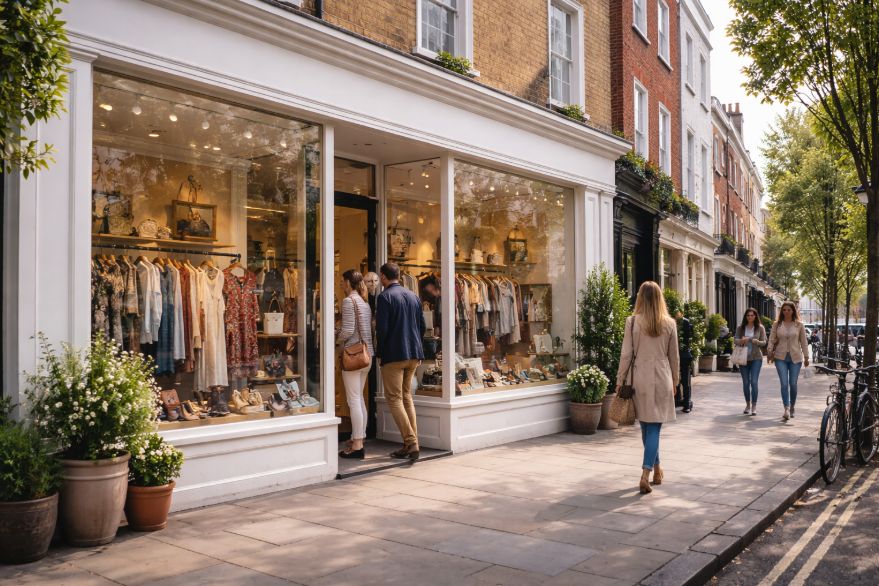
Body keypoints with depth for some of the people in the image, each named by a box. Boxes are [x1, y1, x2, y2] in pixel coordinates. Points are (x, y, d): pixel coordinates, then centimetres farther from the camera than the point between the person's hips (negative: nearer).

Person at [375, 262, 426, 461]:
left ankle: (411, 442, -10)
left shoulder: (385, 296, -9)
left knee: (394, 399, -2)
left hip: (393, 355, -7)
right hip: (413, 354, 7)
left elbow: (382, 328, -13)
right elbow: (421, 326, 14)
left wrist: (379, 354, -3)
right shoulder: (413, 296, 12)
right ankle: (411, 443, 14)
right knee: (407, 396, 15)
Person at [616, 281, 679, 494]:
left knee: (646, 427, 15)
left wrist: (620, 381, 2)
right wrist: (675, 380, 19)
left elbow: (626, 355, -5)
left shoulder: (632, 322, -6)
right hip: (662, 379, 0)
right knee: (654, 428, 1)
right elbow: (674, 356, 7)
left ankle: (657, 469, 28)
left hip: (641, 379, 0)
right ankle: (646, 474, -11)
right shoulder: (669, 324, 0)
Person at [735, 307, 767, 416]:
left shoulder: (760, 328, 2)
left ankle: (754, 406, -4)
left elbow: (764, 342, 0)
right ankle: (748, 404, 22)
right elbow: (735, 340, -1)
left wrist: (756, 341, -21)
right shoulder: (740, 328, 6)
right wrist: (741, 341, -24)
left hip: (756, 358, -2)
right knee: (745, 382, 8)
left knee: (754, 382, -10)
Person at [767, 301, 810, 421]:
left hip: (795, 358, 0)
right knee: (784, 383, -9)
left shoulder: (799, 325, 4)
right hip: (781, 357, 0)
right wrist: (770, 352, -7)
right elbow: (771, 339, 5)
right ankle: (786, 409, -12)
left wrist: (806, 357, 4)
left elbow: (803, 342, 6)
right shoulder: (777, 324, 5)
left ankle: (792, 407, 21)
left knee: (793, 384, 2)